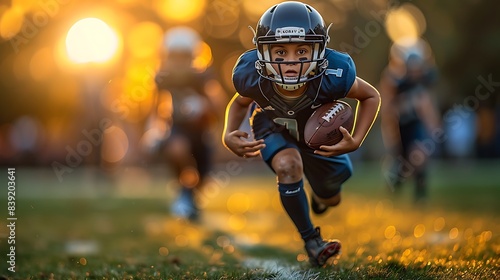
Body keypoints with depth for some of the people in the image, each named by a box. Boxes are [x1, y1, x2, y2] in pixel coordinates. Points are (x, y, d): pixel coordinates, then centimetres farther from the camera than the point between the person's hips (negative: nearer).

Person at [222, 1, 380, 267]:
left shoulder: (334, 75, -42)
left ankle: (319, 197, 57)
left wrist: (355, 142, -34)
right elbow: (240, 103, -12)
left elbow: (371, 96, -20)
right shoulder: (251, 76, -37)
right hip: (272, 128, -1)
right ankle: (311, 241, -10)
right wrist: (229, 137, -31)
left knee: (330, 199, 16)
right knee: (288, 165, -33)